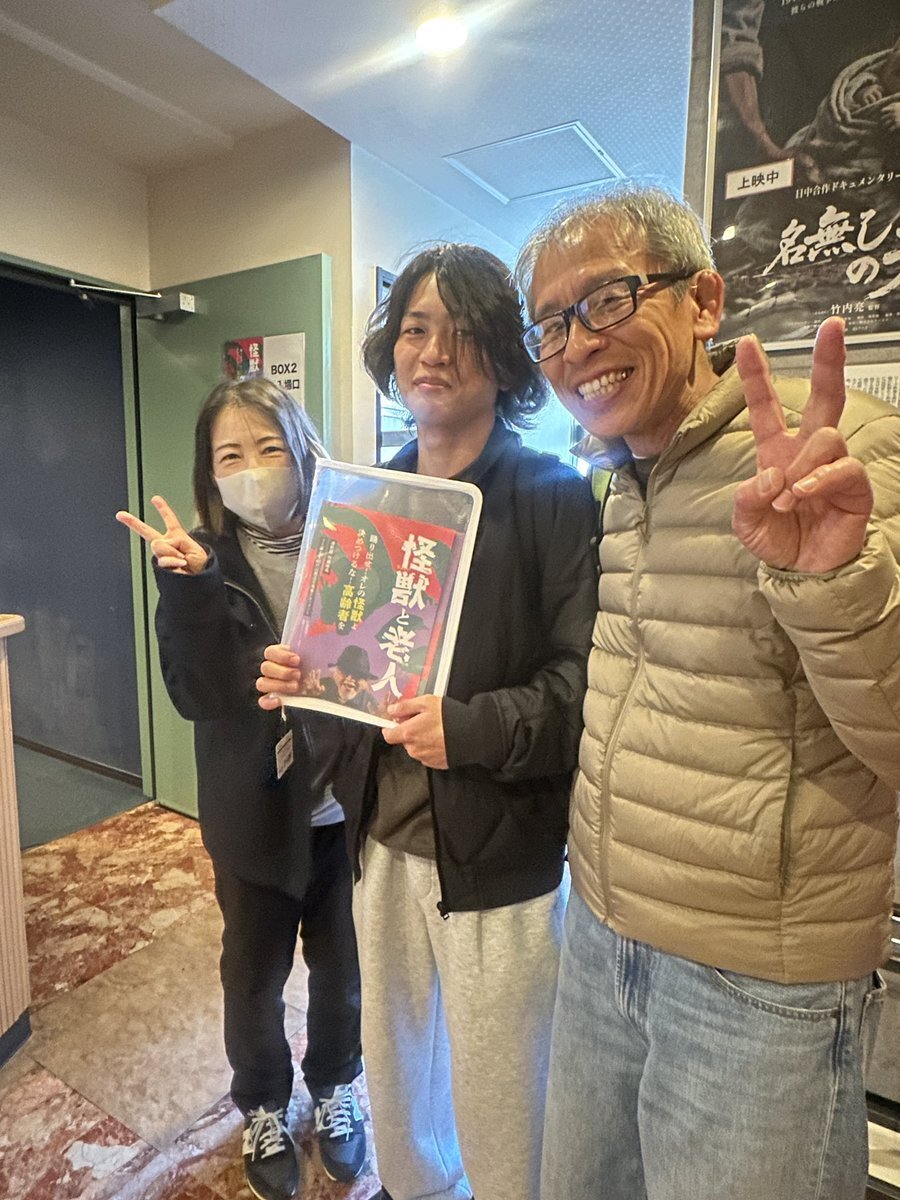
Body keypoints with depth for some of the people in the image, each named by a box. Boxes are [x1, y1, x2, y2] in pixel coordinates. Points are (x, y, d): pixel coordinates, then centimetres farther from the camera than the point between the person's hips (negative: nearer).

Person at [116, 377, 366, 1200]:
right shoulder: (203, 562, -8)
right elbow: (200, 696, -18)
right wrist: (190, 587, -30)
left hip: (346, 803, 1)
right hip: (256, 812, 0)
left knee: (344, 965, 19)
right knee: (255, 974, 20)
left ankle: (335, 1086, 50)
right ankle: (263, 1108, 49)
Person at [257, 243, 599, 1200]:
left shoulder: (555, 496, -10)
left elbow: (584, 675, -16)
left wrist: (473, 728, -28)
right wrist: (295, 676, -6)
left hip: (497, 855, -5)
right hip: (383, 839, 6)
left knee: (498, 1110, 14)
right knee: (394, 1075, 26)